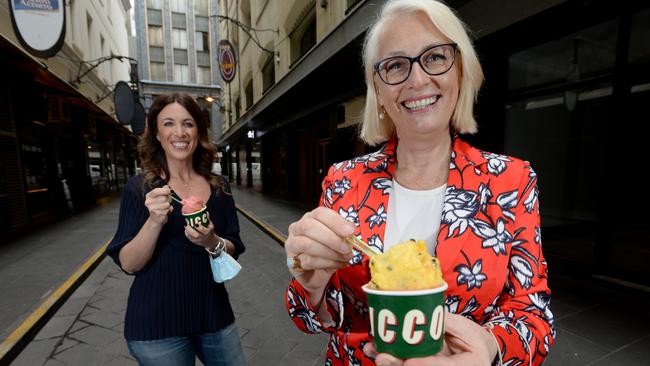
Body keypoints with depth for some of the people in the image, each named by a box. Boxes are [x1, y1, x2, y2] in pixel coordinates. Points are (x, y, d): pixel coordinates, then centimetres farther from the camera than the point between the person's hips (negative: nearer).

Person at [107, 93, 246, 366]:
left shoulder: (219, 187, -1)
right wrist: (155, 221, -26)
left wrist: (212, 242, -20)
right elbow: (128, 264, -10)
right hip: (157, 325, -2)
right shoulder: (140, 188, -8)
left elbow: (234, 251, 0)